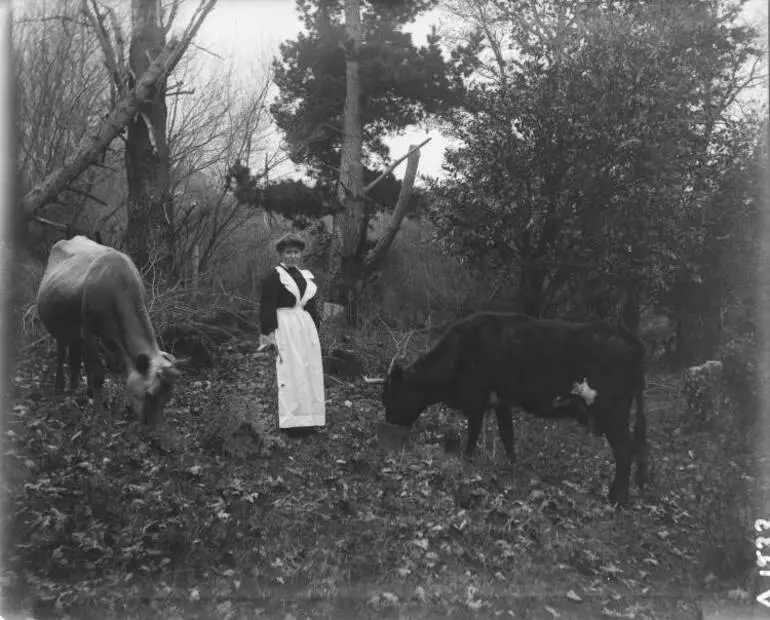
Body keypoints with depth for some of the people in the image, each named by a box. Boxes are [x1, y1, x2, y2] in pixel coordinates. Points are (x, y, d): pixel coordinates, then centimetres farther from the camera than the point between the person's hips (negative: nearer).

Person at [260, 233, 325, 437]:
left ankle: (307, 420, 17)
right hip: (285, 329, -7)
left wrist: (316, 329, 17)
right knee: (290, 372, -8)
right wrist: (268, 334, -16)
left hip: (307, 328, 7)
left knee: (310, 372, 8)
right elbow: (267, 307, -9)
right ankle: (291, 422, -1)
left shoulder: (307, 276, 17)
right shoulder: (274, 277, -3)